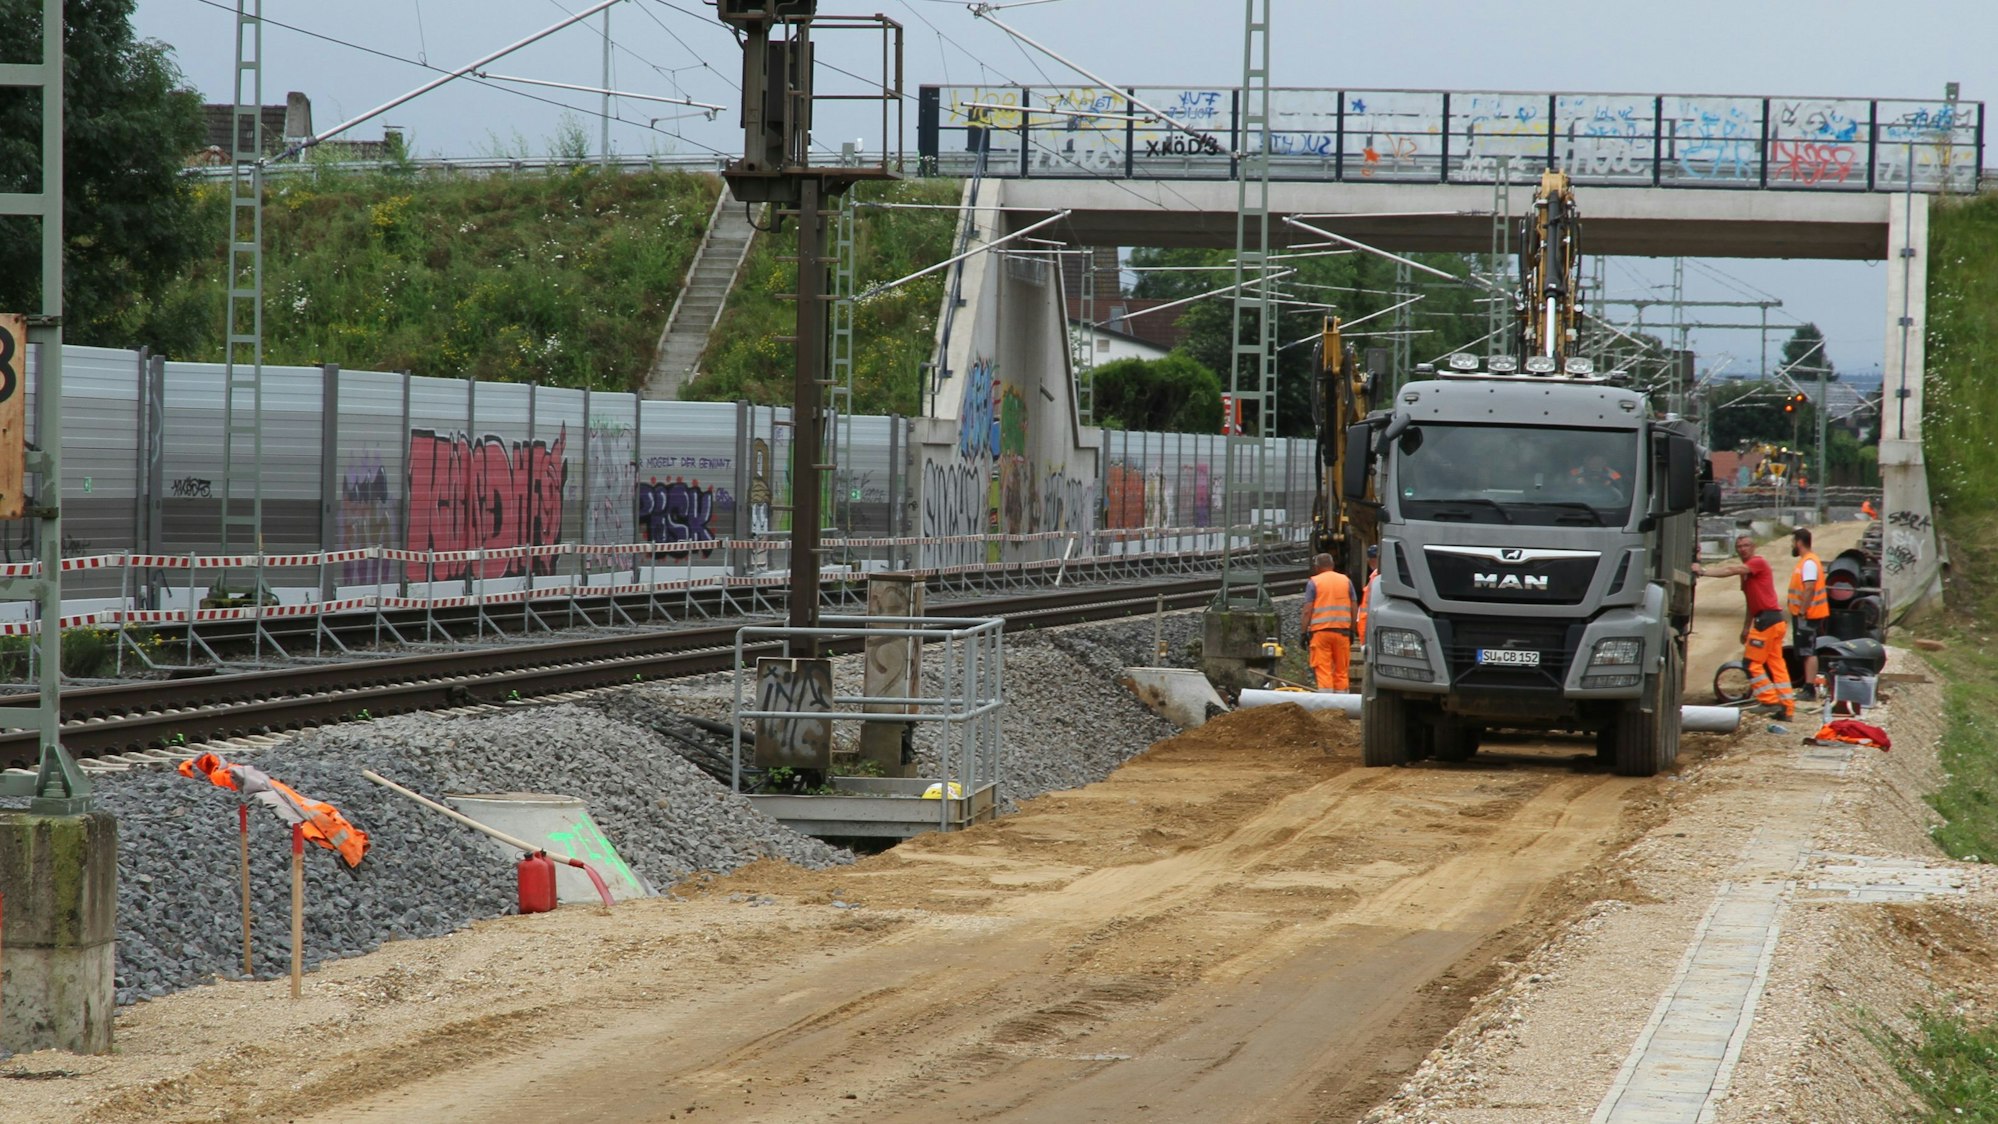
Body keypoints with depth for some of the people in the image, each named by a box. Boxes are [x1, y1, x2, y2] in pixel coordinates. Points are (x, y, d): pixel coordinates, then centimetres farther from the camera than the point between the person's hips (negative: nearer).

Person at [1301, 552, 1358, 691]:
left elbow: (1307, 611, -5)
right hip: (1342, 631, 3)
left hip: (1320, 631, -3)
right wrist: (1352, 632, 16)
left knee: (1323, 671, -4)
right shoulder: (1346, 581, 10)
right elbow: (1353, 610, 10)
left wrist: (1304, 633, -1)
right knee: (1341, 671, 9)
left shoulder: (1313, 582, 0)